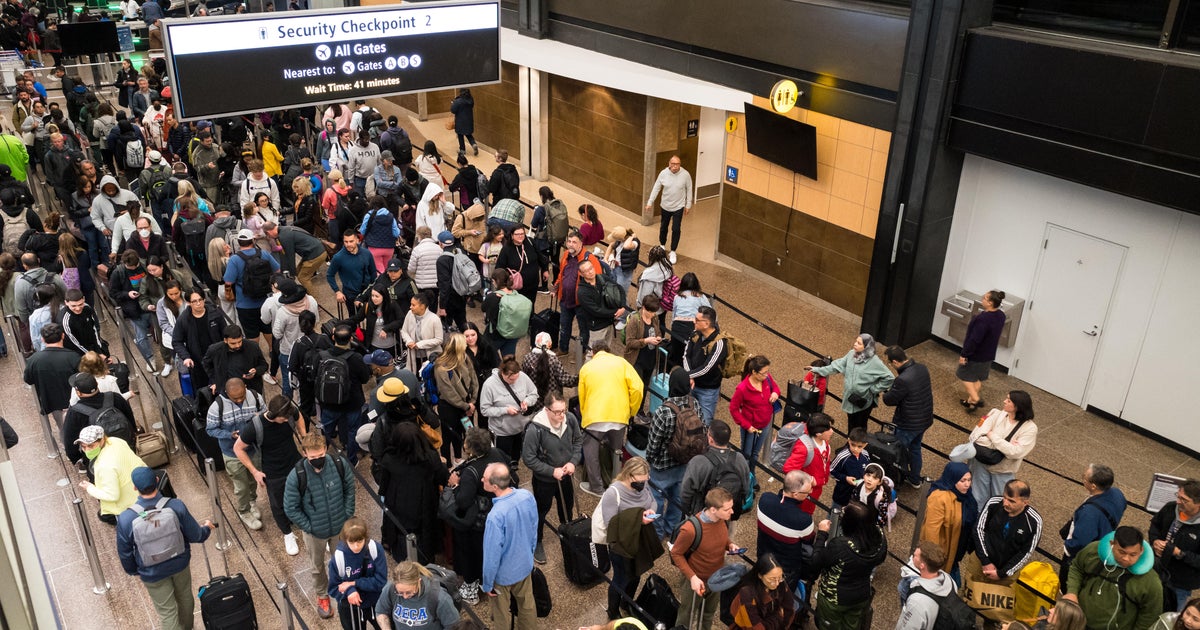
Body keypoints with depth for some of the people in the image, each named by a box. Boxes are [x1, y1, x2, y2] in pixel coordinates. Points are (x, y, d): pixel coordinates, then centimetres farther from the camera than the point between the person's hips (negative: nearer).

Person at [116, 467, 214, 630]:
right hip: (180, 564, 2)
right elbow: (196, 536, -14)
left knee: (167, 611, 19)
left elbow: (125, 553, -11)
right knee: (185, 598, 30)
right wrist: (207, 528, 10)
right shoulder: (176, 506, -27)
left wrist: (133, 571, 10)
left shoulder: (126, 519, -28)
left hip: (152, 574, -2)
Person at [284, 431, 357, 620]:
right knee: (318, 567, 24)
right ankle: (322, 596, 51)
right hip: (315, 532, -1)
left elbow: (349, 489, -5)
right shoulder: (296, 476, -28)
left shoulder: (339, 463, -23)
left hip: (340, 527, 1)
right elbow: (290, 509, -16)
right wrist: (309, 527, -14)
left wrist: (347, 515, -6)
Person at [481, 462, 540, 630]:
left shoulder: (495, 516, -39)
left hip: (503, 574, -5)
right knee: (527, 604, 30)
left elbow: (492, 554, -26)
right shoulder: (527, 496, -19)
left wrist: (487, 584, -9)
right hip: (525, 565, 5)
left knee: (501, 616, 22)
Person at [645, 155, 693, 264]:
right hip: (665, 206, 2)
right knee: (663, 227, 18)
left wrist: (688, 205, 0)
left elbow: (689, 189, -4)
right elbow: (656, 188, -4)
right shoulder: (663, 173, -14)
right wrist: (650, 202, -3)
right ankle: (662, 246, 42)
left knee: (676, 229, -1)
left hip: (678, 207, -2)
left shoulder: (685, 174, -17)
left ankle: (673, 252, 14)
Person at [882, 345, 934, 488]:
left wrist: (887, 391, 2)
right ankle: (915, 479, 45)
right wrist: (895, 389, 4)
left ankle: (896, 480, 32)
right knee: (915, 448, 27)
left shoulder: (902, 380, -33)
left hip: (908, 425, -8)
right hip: (925, 419, 8)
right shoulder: (922, 369, -7)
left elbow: (889, 400, -19)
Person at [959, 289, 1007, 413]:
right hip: (989, 354, 8)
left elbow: (974, 340, -29)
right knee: (978, 378, 21)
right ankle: (971, 400, 32)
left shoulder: (984, 319, -33)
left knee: (964, 376, 10)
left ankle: (975, 399, 3)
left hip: (976, 354, -8)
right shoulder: (1001, 315, -5)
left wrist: (964, 354, -20)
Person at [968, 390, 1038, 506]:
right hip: (982, 464, 1)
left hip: (1003, 471, -1)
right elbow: (977, 436, -17)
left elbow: (1016, 452, -25)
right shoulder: (996, 414, -9)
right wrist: (1006, 445, -22)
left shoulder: (1029, 428, -14)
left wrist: (992, 435, -19)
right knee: (978, 501, 14)